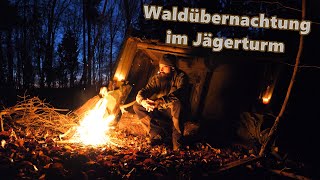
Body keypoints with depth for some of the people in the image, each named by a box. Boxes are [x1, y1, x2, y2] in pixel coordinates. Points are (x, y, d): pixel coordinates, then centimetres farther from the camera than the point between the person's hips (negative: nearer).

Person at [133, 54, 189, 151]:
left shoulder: (181, 77, -14)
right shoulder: (156, 78, 0)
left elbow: (177, 94, -31)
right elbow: (143, 92, -8)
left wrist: (159, 102, -44)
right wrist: (143, 101, -34)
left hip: (174, 110, -5)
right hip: (160, 111, 5)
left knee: (177, 103, -40)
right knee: (137, 106, -11)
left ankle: (177, 142, -30)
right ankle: (157, 134, -17)